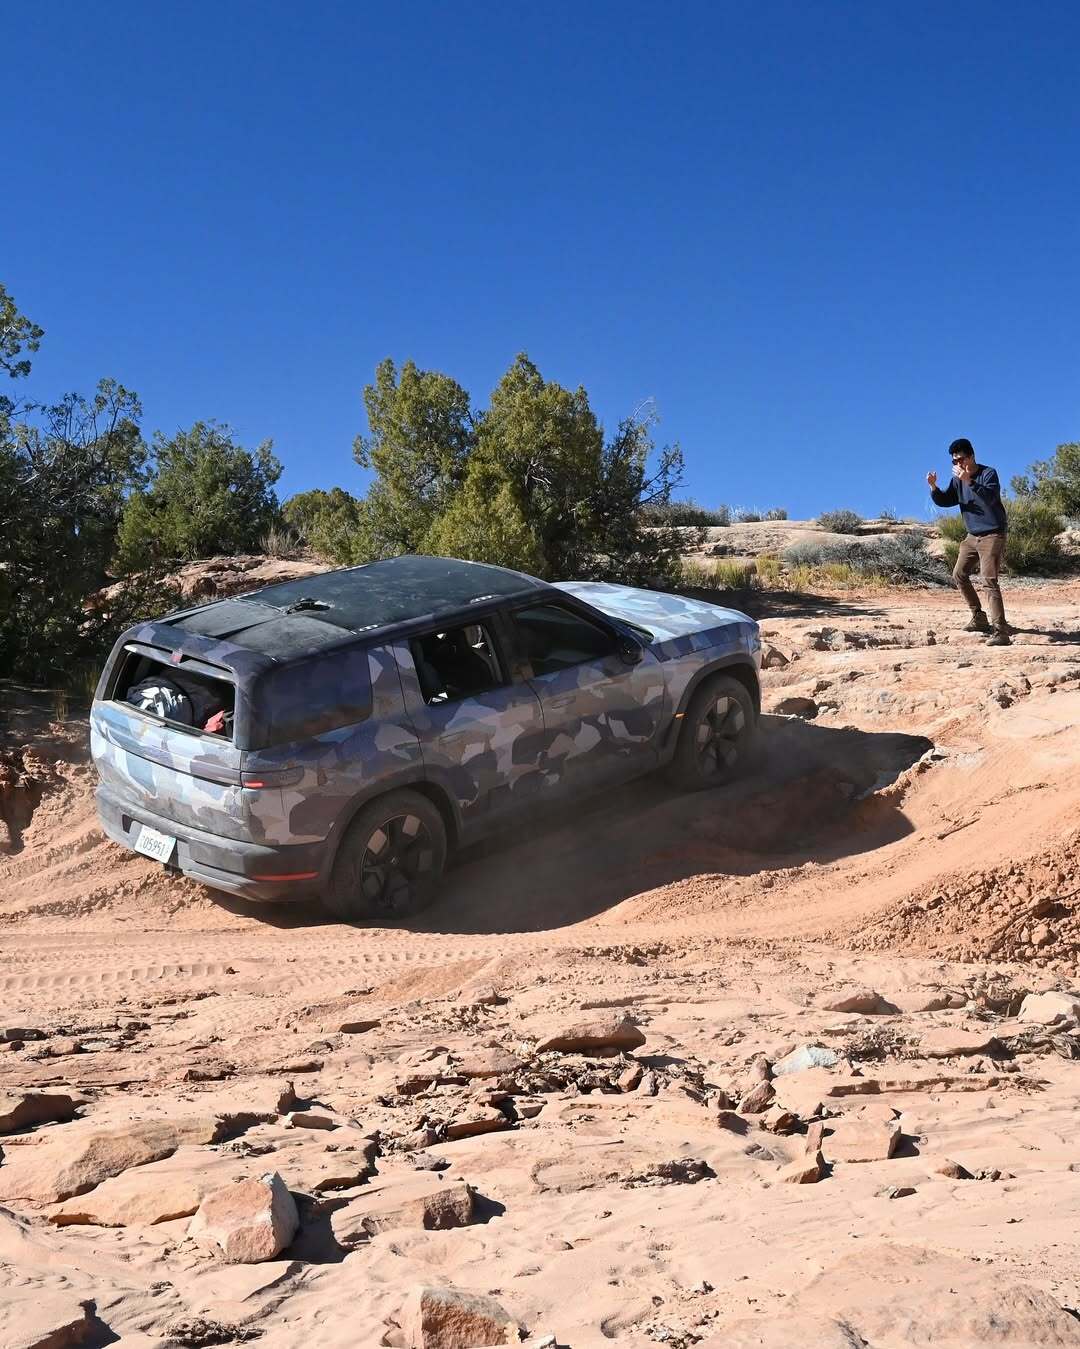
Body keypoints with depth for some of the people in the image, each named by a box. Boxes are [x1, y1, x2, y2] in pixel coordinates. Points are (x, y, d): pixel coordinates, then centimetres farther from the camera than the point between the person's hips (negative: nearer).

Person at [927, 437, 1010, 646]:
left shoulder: (988, 473, -14)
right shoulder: (958, 479, 8)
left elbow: (990, 497, -31)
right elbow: (944, 500, 9)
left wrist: (969, 481, -42)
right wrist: (933, 487, -10)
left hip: (992, 534, -8)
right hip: (973, 536, 9)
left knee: (989, 580, -19)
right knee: (959, 575, 12)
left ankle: (1000, 631, -24)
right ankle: (979, 619, 26)